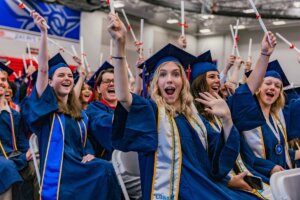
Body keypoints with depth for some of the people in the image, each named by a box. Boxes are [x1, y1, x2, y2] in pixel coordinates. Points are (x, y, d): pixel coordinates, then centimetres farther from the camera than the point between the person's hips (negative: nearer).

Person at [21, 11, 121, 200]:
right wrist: (44, 32, -23)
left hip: (81, 171, 6)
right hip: (58, 173, -5)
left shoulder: (79, 114, 16)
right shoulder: (46, 105, -1)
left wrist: (89, 154, 0)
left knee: (107, 169, -19)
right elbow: (43, 69, -14)